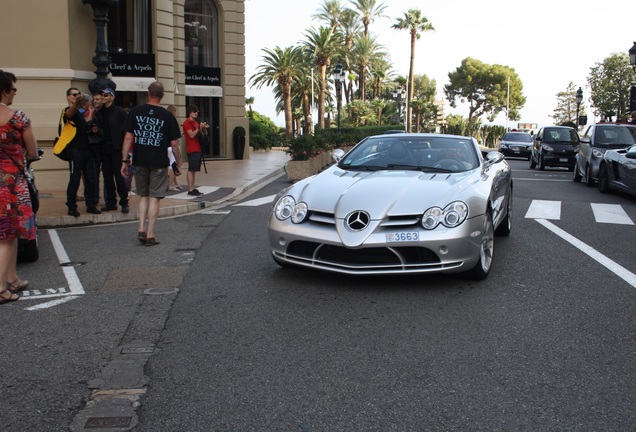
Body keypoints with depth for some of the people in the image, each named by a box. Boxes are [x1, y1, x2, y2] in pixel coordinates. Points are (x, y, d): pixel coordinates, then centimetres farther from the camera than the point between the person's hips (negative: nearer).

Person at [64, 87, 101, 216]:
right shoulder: (68, 111, -3)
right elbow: (70, 113, -29)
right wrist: (77, 102, -49)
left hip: (88, 149, 6)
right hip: (75, 150, -6)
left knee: (91, 178, 5)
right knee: (75, 179, -4)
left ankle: (91, 205, 13)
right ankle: (72, 207, 4)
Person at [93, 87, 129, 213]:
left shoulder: (120, 112, -3)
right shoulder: (99, 113, 13)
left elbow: (126, 129, -7)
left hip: (116, 148, -6)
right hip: (104, 148, 6)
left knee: (119, 175, -6)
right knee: (107, 176, 8)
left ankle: (124, 202, 0)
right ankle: (111, 202, 15)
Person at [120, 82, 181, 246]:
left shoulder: (135, 112, 1)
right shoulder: (167, 116, -3)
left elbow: (128, 137, -1)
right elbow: (174, 144, -2)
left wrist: (124, 160, 3)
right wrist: (178, 162, 11)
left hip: (139, 161, 2)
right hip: (159, 163, -2)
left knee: (143, 196, 17)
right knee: (154, 198, 4)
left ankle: (141, 229, 9)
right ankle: (150, 235, 4)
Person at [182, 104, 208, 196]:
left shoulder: (196, 123, 20)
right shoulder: (187, 123, -6)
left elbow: (203, 134, 22)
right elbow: (191, 135, -16)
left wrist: (204, 128, 3)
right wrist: (199, 128, -16)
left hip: (198, 149, 9)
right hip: (192, 150, -9)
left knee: (194, 170, 10)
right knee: (191, 170, -9)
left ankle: (193, 188, 13)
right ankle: (190, 190, -9)